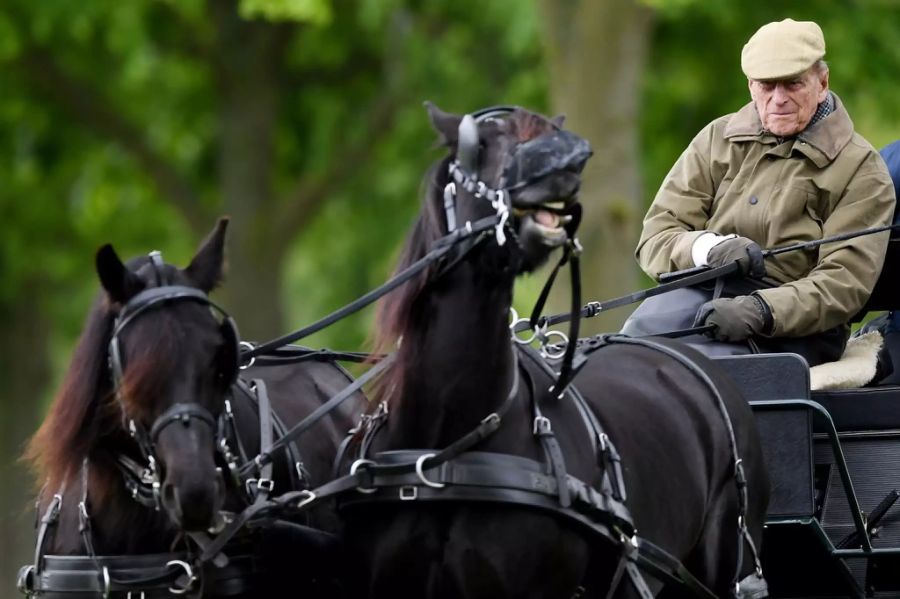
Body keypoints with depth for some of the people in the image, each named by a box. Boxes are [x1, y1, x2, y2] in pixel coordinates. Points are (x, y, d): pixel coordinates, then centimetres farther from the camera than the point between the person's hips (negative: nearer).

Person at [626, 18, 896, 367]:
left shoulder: (860, 169, 8)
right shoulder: (719, 139, 19)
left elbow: (845, 283, -5)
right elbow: (655, 239, 13)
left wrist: (759, 310, -22)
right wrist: (707, 248, -13)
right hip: (698, 294, 3)